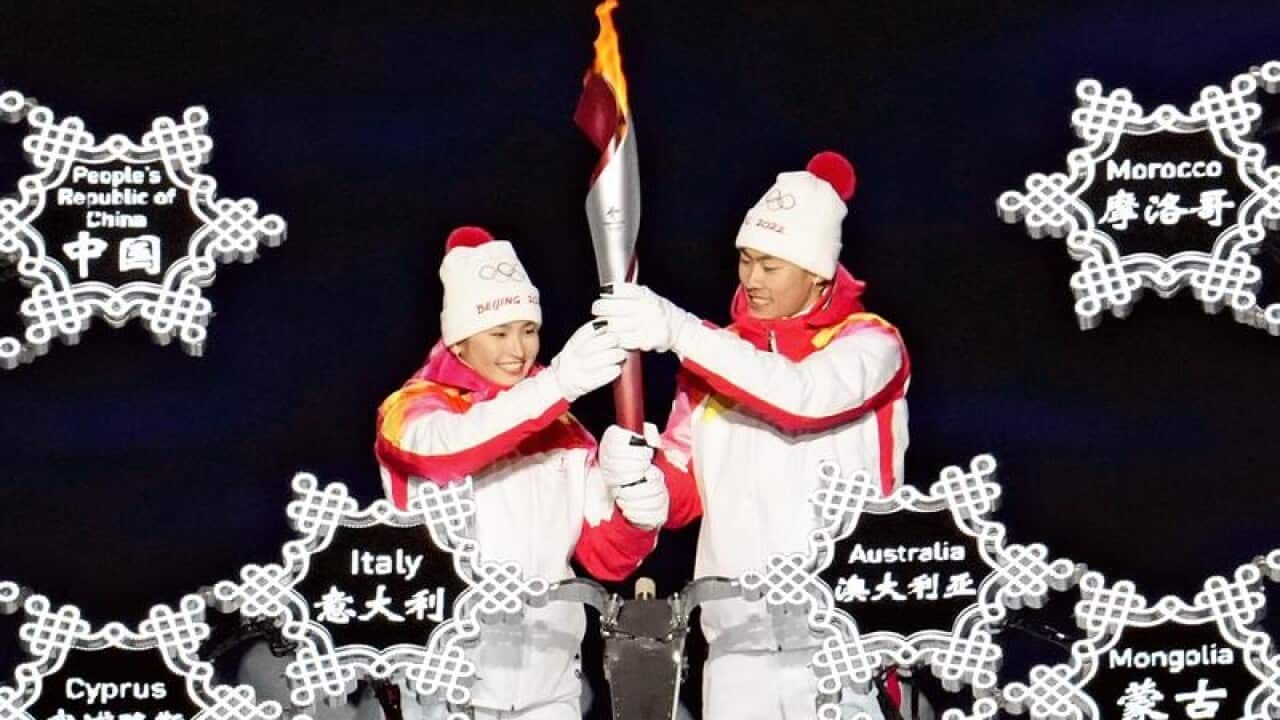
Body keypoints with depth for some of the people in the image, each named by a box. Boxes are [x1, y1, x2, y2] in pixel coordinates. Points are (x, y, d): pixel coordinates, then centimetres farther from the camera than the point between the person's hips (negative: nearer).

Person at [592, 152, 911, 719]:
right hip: (735, 646, 4)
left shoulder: (871, 343, -1)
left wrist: (680, 331, -26)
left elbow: (803, 396, -23)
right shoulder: (712, 356, 12)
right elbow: (680, 496, 12)